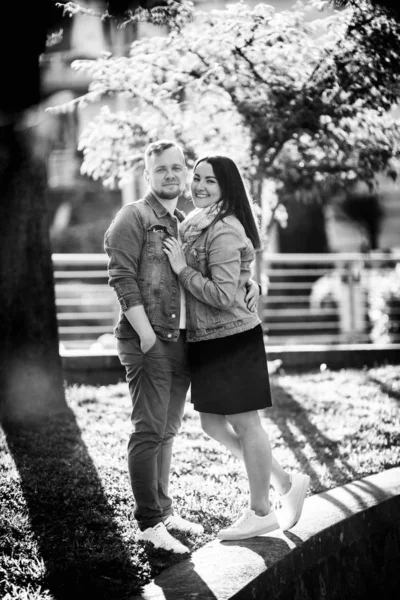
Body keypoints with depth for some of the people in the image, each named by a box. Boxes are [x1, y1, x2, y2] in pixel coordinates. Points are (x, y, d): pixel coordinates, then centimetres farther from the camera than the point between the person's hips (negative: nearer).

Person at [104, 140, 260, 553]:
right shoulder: (134, 217, -4)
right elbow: (121, 277, -13)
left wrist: (250, 282, 6)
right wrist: (145, 334, -19)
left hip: (181, 343, 8)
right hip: (148, 343, -8)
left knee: (167, 431, 15)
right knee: (149, 431, -6)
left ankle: (163, 510, 25)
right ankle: (148, 522, 0)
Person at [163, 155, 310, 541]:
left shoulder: (224, 232, -17)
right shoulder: (195, 224, 12)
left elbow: (224, 296, -22)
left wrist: (182, 270, -17)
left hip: (233, 339, -10)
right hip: (206, 342, 10)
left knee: (243, 424, 2)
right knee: (213, 425, 14)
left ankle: (260, 513, 16)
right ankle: (284, 482, 26)